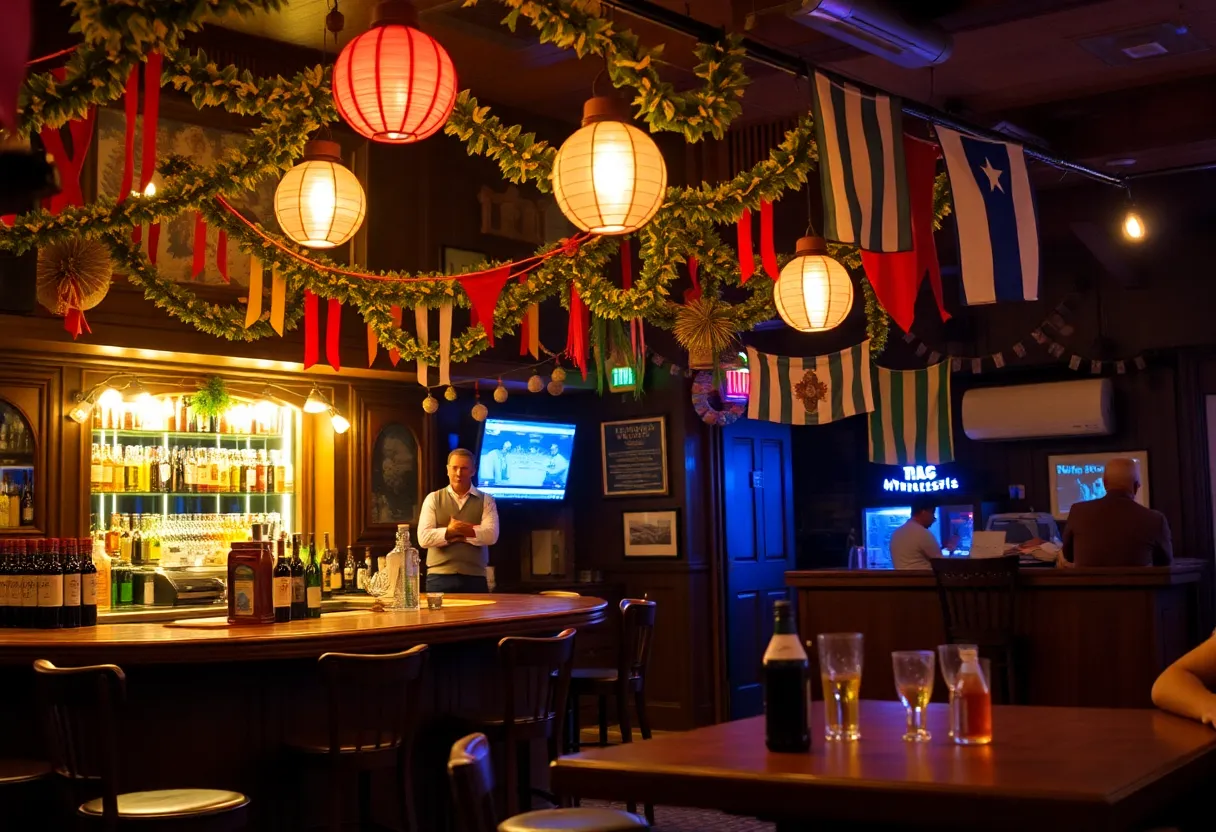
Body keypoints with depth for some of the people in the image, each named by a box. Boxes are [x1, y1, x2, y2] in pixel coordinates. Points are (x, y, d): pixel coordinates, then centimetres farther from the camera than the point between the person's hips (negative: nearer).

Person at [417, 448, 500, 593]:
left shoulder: (486, 501, 7)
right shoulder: (433, 499, 8)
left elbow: (491, 535, -9)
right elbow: (424, 537, -5)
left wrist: (454, 532, -10)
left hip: (475, 577, 0)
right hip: (439, 577, 0)